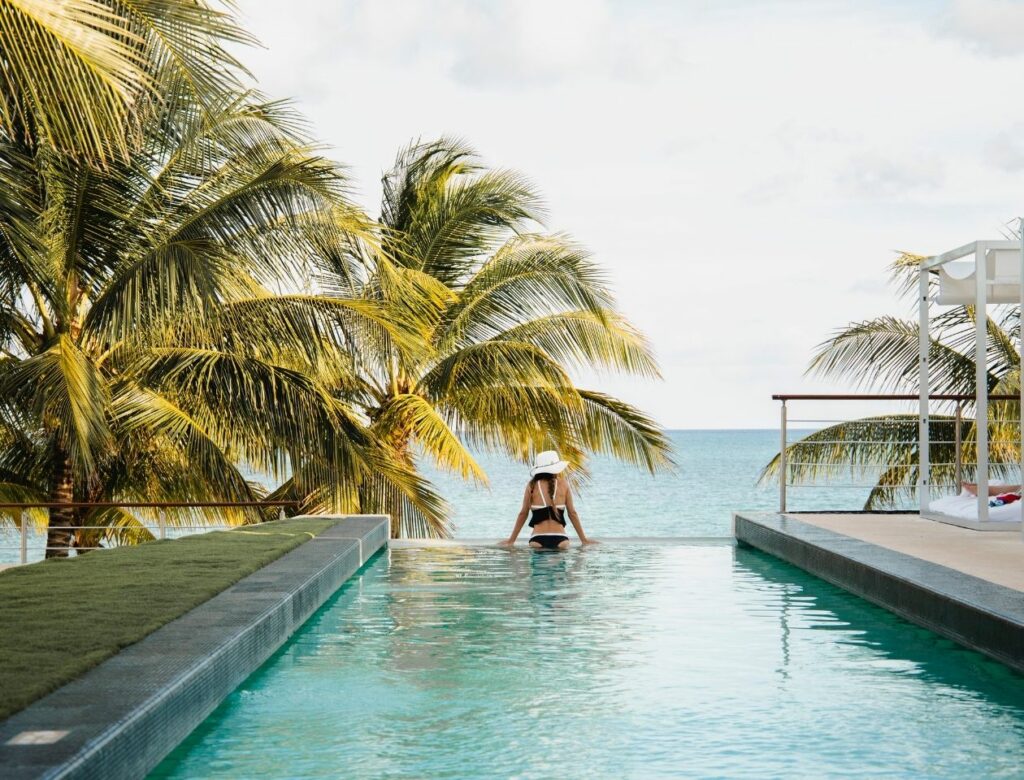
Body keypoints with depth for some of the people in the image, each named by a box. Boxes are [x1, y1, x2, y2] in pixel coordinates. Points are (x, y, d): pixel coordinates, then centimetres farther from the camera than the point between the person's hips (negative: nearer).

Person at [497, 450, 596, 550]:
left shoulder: (532, 485, 5)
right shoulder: (563, 484, 7)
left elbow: (523, 513, 9)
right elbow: (572, 513, 12)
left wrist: (511, 540, 19)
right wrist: (584, 539, 20)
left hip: (538, 540, -1)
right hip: (560, 539, 1)